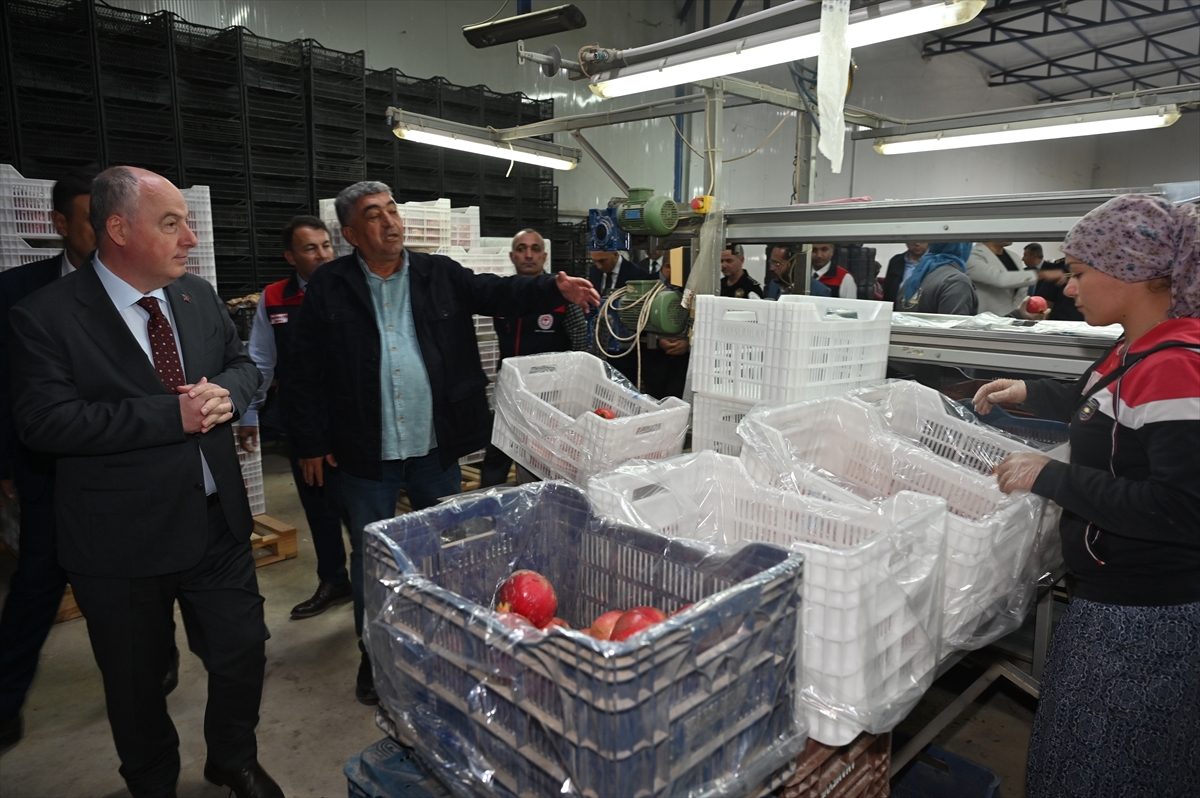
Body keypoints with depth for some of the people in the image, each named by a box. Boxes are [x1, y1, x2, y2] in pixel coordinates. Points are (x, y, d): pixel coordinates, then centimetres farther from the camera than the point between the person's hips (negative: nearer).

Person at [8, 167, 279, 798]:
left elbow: (243, 365, 11)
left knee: (243, 653, 15)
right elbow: (43, 419, -21)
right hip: (122, 541, -4)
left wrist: (225, 392, -13)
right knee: (136, 682, 17)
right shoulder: (46, 315, -13)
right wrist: (173, 414, -25)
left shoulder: (199, 296, 3)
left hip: (218, 522, 4)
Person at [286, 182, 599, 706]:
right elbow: (307, 374, -2)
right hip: (365, 454, -2)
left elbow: (499, 293, -4)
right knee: (370, 559, 14)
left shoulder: (440, 275, 4)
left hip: (437, 447, 2)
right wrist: (311, 444, -3)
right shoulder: (328, 288, -3)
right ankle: (374, 656, 34)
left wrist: (556, 289, -21)